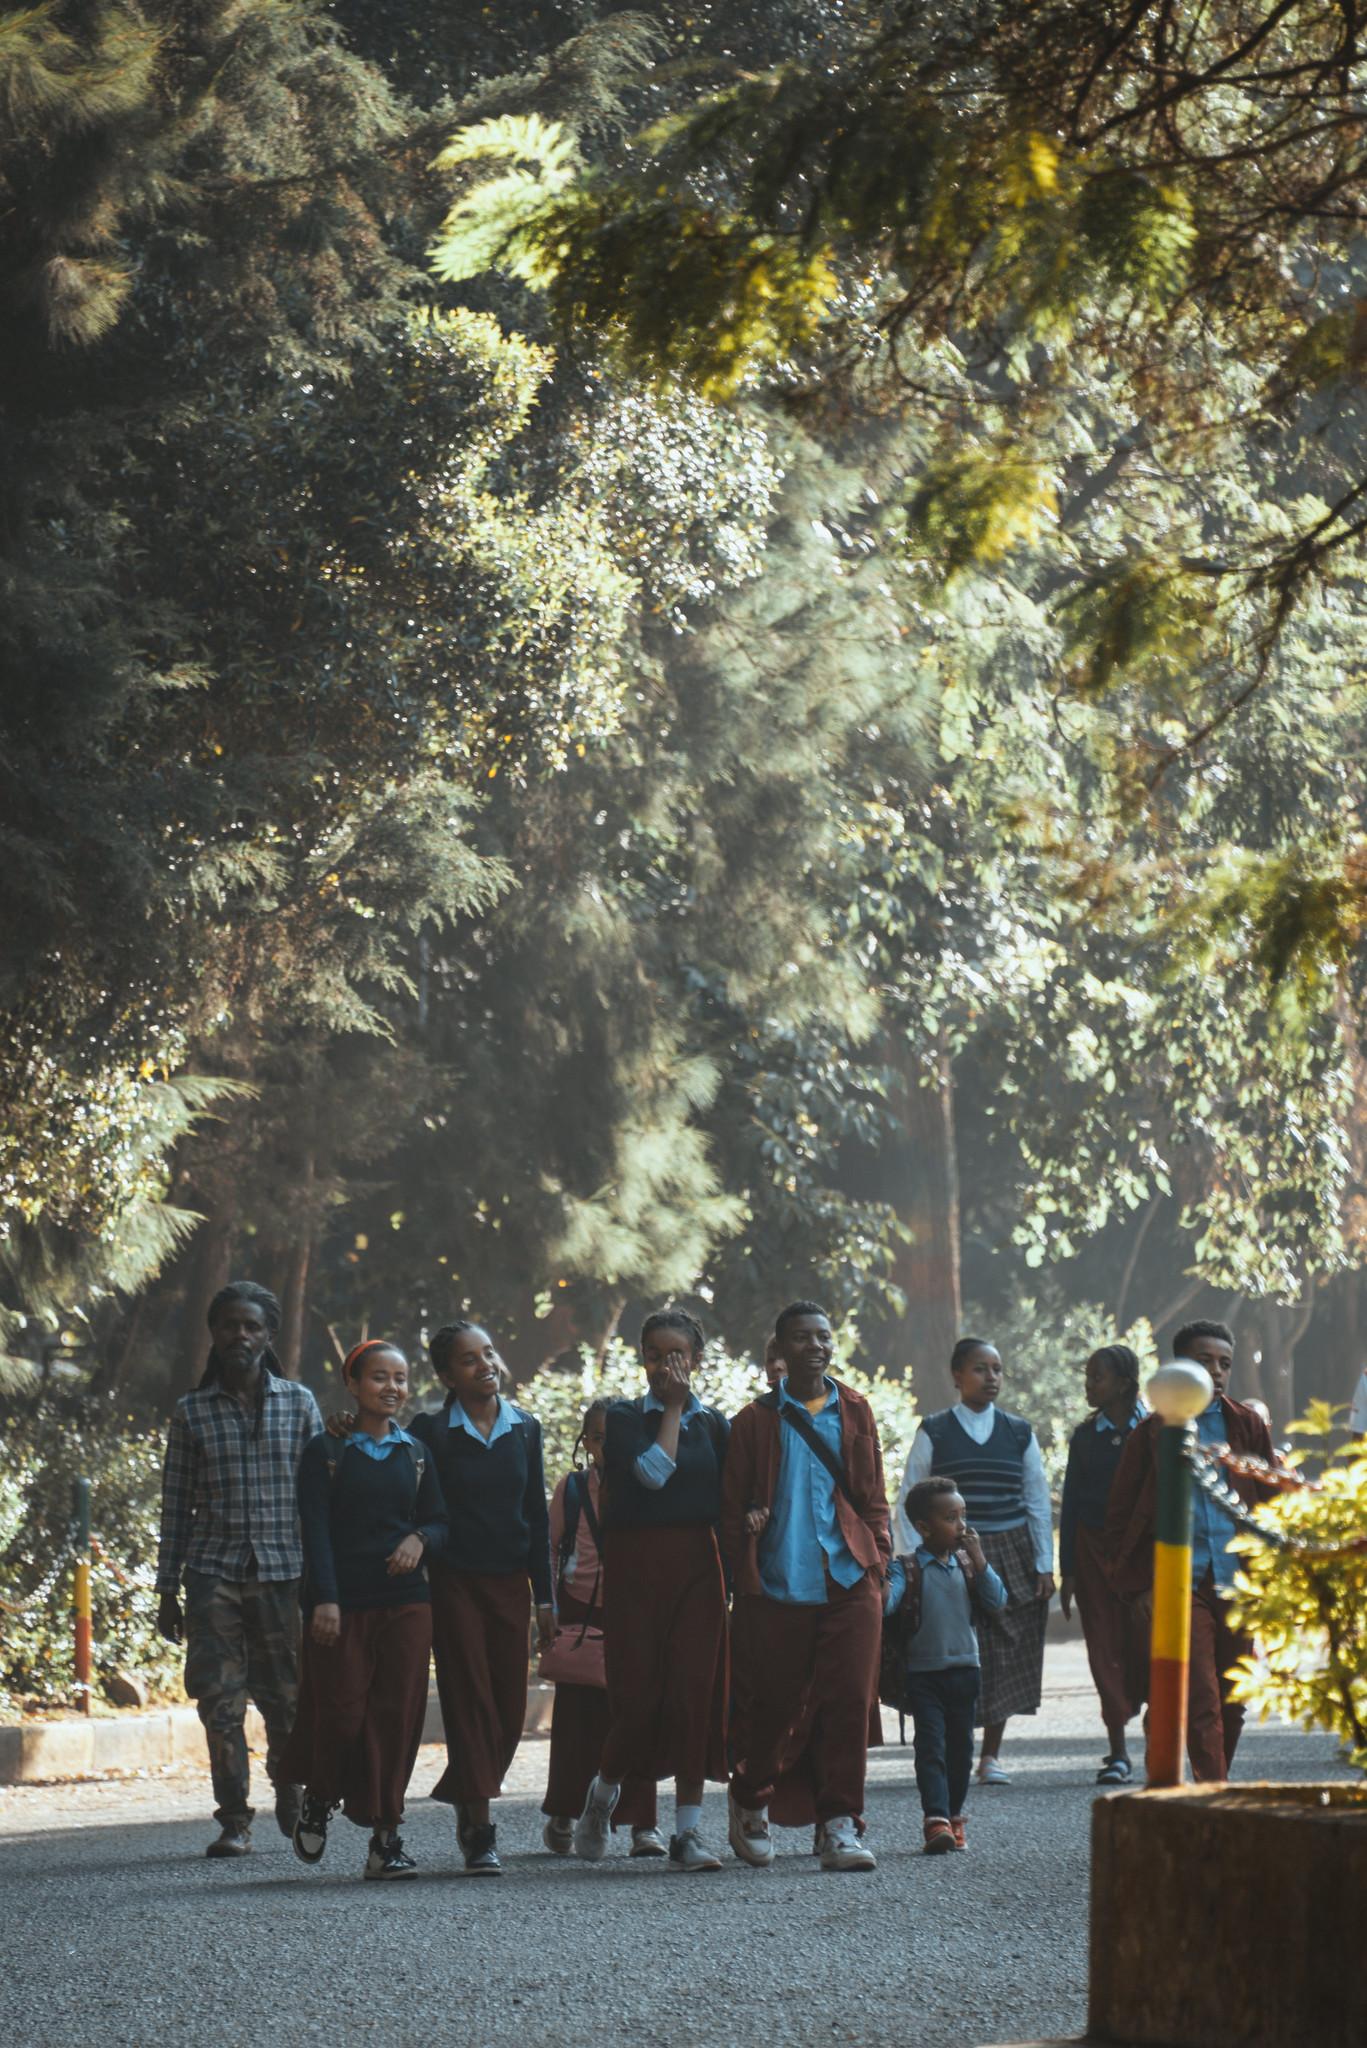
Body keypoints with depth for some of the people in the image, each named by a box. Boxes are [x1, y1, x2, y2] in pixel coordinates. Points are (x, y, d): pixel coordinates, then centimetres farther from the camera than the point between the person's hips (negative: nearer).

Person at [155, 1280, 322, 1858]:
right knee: (220, 1699, -6)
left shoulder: (299, 1403, 8)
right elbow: (176, 1507, 8)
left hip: (284, 1571, 0)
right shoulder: (192, 1413, 8)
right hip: (215, 1572, 0)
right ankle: (233, 1820, -1)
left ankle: (291, 1803, 22)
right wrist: (167, 1589, 5)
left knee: (288, 1698, 2)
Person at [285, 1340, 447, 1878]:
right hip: (342, 1604, -3)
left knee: (397, 1715, -4)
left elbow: (440, 1521, 15)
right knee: (341, 1714, -7)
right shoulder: (327, 1451, 2)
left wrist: (419, 1539, -9)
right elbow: (316, 1529, -4)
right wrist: (325, 1600, -14)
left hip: (404, 1601, 3)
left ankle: (385, 1837, 0)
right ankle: (319, 1801, 23)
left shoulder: (415, 1454, 13)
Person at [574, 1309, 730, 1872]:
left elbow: (727, 1500, 13)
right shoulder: (624, 1418, 3)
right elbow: (651, 1472, -14)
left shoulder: (713, 1423, 12)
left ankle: (688, 1831, -3)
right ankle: (603, 1794, 23)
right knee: (637, 1694, -6)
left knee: (695, 1693, -6)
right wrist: (673, 1408, -6)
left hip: (697, 1566, 2)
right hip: (636, 1564, -2)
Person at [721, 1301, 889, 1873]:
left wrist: (879, 1562, 4)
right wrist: (743, 1582, 1)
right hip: (779, 1587, -1)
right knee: (771, 1707, 3)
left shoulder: (854, 1412, 12)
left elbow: (873, 1497, 14)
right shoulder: (757, 1421, 4)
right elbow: (732, 1509, 7)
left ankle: (840, 1825, -2)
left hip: (849, 1584, 2)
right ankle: (749, 1804, 29)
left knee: (849, 1703, -6)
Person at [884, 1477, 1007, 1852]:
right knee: (930, 1747, -12)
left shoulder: (968, 1565, 8)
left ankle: (955, 1814, 24)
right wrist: (878, 1579, -36)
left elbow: (997, 1602, -3)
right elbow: (886, 1603, -17)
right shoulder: (907, 1569, -4)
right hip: (922, 1673, -4)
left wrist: (978, 1558, -9)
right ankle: (935, 1819, -19)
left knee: (960, 1748, 11)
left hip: (964, 1670, 4)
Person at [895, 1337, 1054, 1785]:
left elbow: (1038, 1504, 12)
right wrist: (912, 1563, -6)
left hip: (1010, 1556, 3)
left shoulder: (1019, 1433, 9)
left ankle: (991, 1755, 13)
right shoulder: (934, 1433, 1)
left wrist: (1044, 1565, 6)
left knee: (1006, 1656, 2)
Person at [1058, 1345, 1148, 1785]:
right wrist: (1067, 1570, 4)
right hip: (1094, 1547, 2)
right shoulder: (1085, 1436, 8)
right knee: (1106, 1647, -3)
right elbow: (1070, 1502, 9)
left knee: (1147, 1646, -6)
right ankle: (1118, 1750, -2)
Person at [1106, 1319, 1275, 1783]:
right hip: (1180, 1583, -3)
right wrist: (1139, 1586, -1)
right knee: (1201, 1701, -13)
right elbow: (1120, 1515, 7)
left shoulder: (1248, 1427, 9)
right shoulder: (1153, 1434, 3)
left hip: (1238, 1583, 3)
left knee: (1232, 1704, 8)